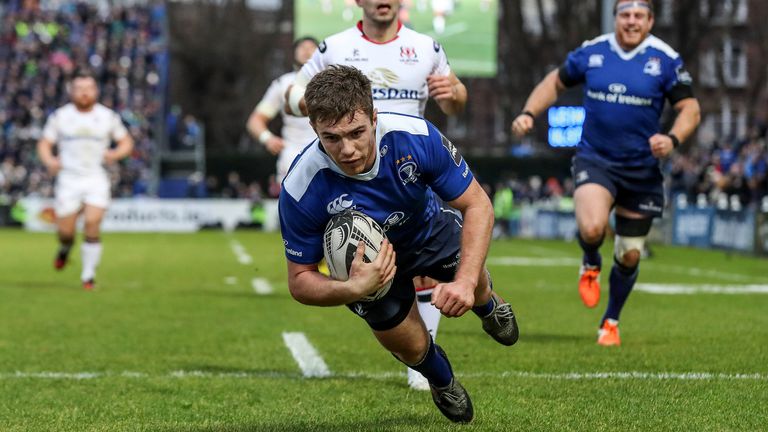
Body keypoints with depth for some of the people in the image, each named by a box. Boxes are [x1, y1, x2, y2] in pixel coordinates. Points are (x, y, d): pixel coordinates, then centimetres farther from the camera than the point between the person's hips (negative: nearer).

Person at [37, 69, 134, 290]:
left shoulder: (109, 117, 3)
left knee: (92, 225, -16)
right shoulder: (59, 116, 2)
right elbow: (44, 144, 6)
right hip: (68, 179, 0)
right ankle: (65, 248, 36)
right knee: (65, 231, -2)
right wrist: (49, 160, -15)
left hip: (96, 179, 0)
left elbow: (126, 142, 12)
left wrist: (116, 153, -10)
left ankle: (88, 275, -4)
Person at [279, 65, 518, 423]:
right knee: (410, 347, -9)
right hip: (367, 262, -1)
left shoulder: (416, 136, -36)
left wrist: (466, 281, -38)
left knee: (471, 290, -15)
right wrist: (353, 289, -47)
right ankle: (441, 381, 33)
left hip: (429, 229, 1)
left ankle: (488, 304, 29)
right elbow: (300, 281, -26)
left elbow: (477, 205, -25)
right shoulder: (300, 191, -38)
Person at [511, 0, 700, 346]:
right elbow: (556, 82, 15)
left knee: (629, 255, 8)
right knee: (592, 228, -28)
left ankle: (611, 322, 34)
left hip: (642, 168, 1)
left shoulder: (666, 60, -5)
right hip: (594, 159, -1)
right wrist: (528, 113, 0)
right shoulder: (591, 52, 0)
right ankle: (591, 266, 10)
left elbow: (690, 109, -2)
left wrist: (673, 139, -22)